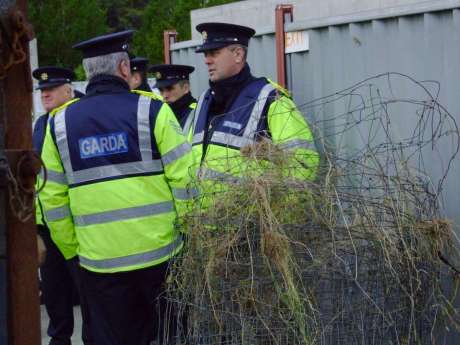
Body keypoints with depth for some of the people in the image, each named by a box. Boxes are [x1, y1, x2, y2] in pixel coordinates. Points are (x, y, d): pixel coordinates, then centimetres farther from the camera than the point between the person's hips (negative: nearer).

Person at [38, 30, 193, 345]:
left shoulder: (60, 123, 4)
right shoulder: (152, 110, -5)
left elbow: (53, 198, 6)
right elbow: (184, 179, -8)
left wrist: (72, 248, 15)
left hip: (99, 260, 2)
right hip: (159, 251, -2)